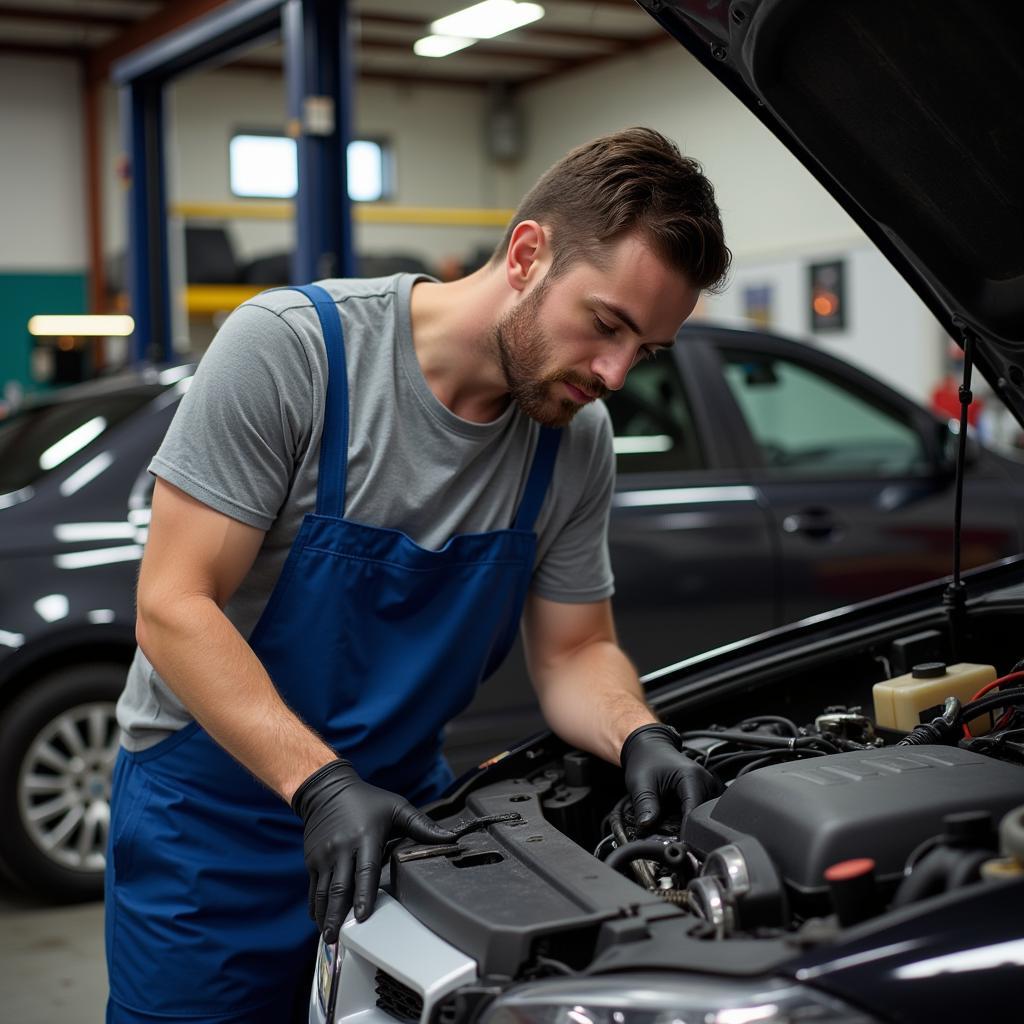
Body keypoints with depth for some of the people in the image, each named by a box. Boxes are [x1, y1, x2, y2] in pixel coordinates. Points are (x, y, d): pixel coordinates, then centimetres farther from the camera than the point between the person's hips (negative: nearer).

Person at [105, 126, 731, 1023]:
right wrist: (320, 783, -31)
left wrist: (640, 738, -19)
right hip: (212, 805, -4)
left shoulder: (578, 442, -7)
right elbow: (174, 608, -23)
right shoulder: (289, 347, -22)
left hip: (400, 803, 4)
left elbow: (574, 653, 3)